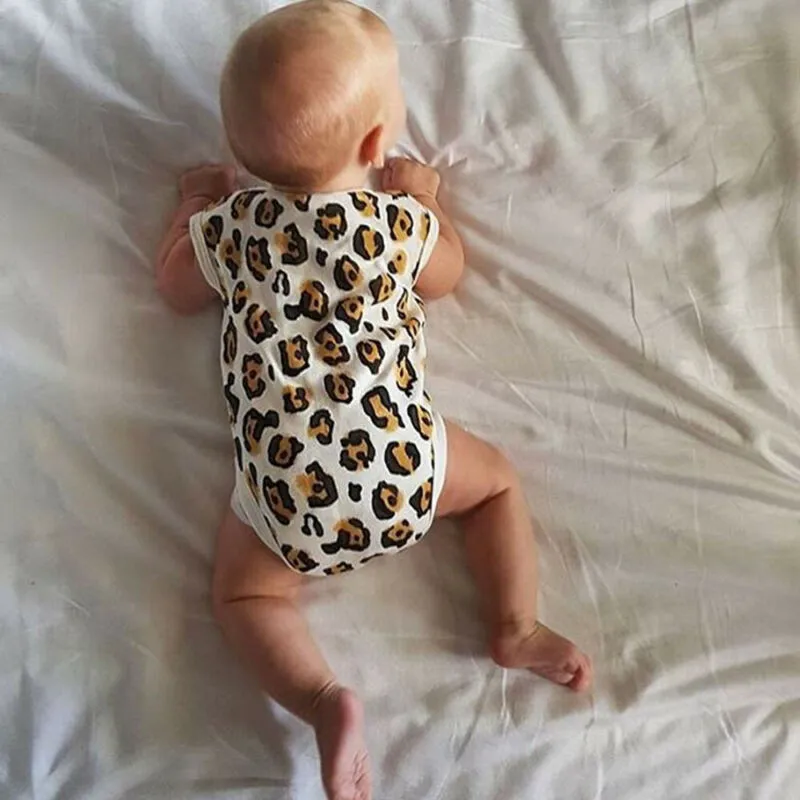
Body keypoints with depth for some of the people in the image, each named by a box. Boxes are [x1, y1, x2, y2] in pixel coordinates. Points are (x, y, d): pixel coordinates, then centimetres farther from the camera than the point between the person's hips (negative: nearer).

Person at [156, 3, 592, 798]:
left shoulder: (231, 225, 6)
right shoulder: (400, 221, 3)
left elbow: (177, 290, 25)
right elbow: (446, 274, 24)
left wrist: (195, 204, 38)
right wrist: (422, 193, 38)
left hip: (285, 483, 1)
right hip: (398, 450, 0)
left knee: (244, 595, 17)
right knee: (497, 477, 24)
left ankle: (325, 701, -5)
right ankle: (516, 629, 12)